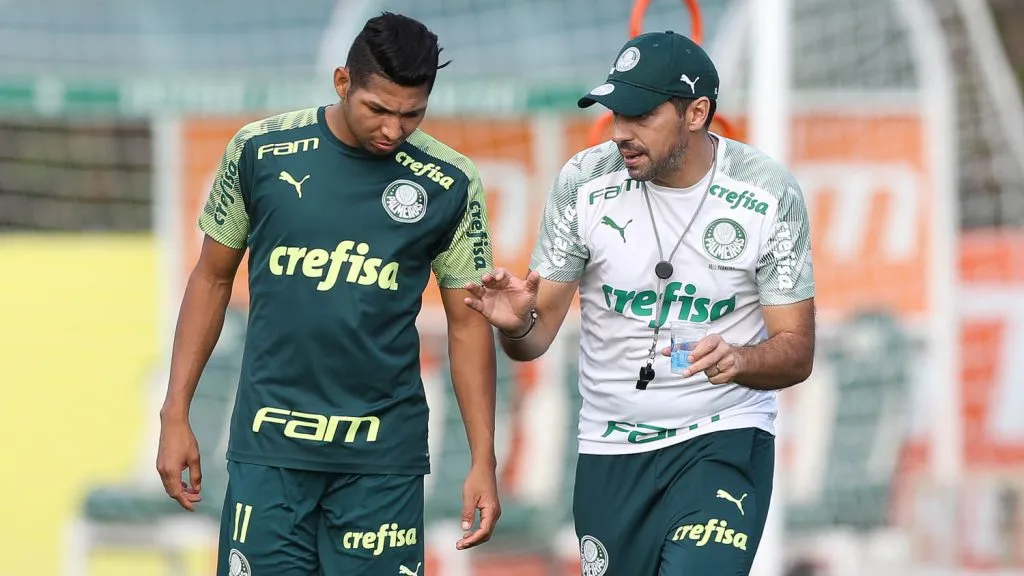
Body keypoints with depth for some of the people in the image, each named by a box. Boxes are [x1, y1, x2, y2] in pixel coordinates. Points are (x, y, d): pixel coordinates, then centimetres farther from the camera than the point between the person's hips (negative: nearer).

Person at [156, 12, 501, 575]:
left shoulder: (448, 184, -2)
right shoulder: (261, 151, -1)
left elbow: (468, 322, 4)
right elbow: (212, 279, 8)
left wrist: (483, 461, 0)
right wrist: (175, 416, 5)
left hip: (383, 452, 0)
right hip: (269, 443, 0)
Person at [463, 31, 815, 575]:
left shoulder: (769, 194, -10)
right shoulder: (584, 182, -7)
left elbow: (796, 352, -6)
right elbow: (537, 334, -1)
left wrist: (738, 360, -28)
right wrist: (516, 324, -25)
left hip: (724, 442, -3)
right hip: (609, 449, 3)